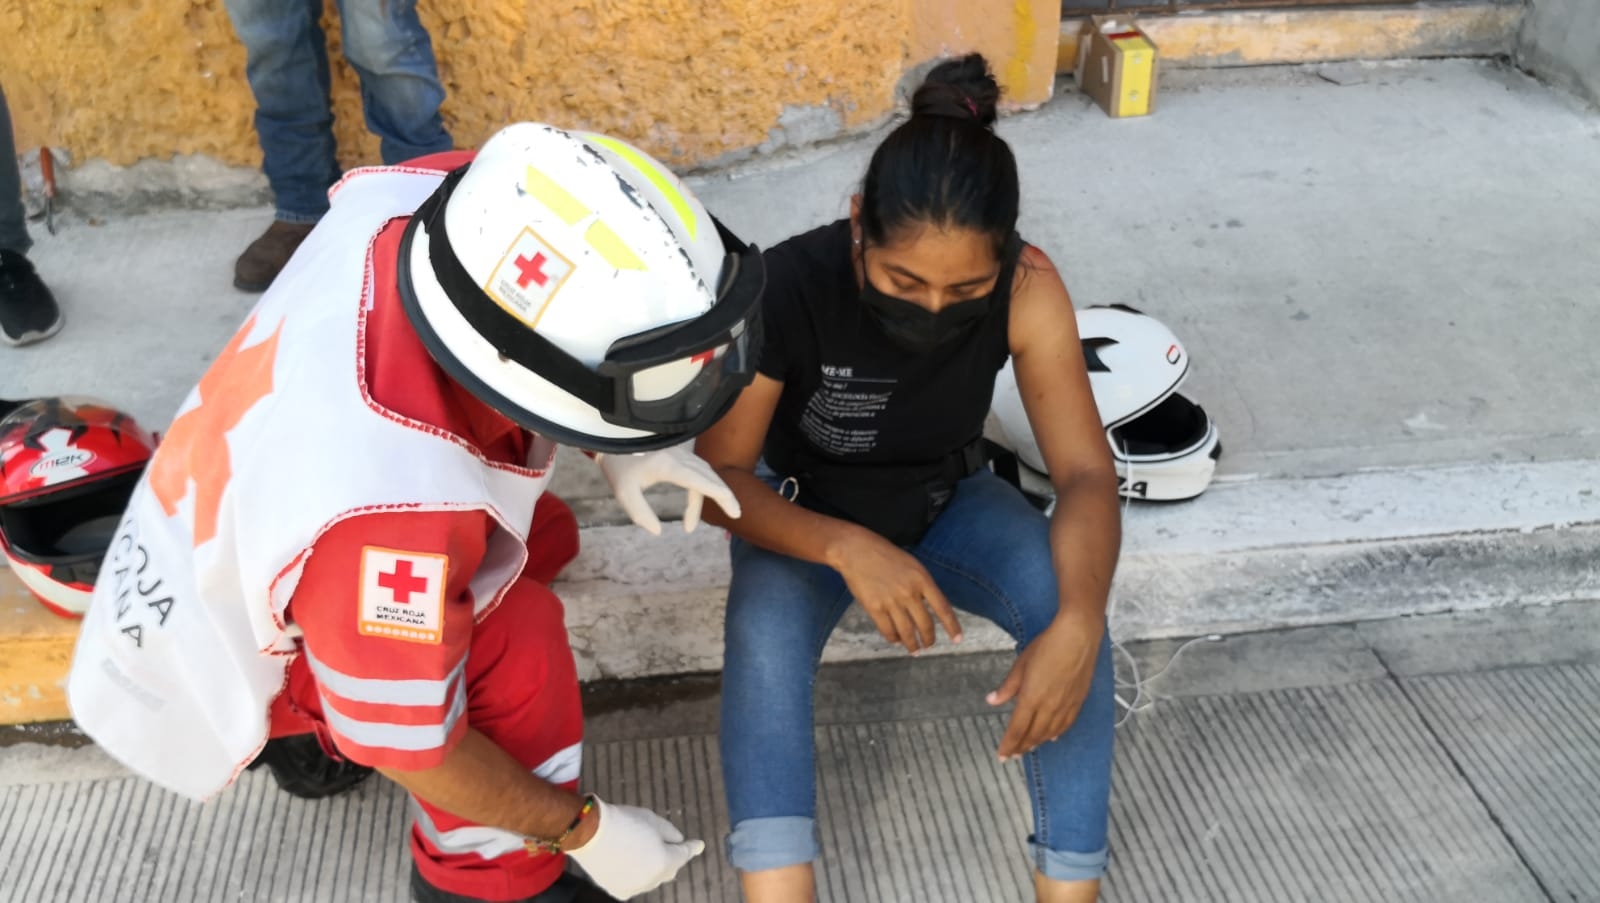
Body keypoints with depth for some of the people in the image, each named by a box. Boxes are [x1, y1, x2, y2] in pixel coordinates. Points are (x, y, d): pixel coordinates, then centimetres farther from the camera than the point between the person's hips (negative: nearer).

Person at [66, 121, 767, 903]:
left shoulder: (430, 198, -28)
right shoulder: (392, 517, -44)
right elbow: (410, 745, -27)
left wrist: (618, 447, -14)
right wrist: (584, 831, -14)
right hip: (223, 655, -7)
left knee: (540, 536, 8)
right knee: (517, 636, -24)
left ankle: (319, 731, 21)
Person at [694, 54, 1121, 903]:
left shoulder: (1028, 288, -27)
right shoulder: (784, 290, -32)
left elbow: (1086, 473, -26)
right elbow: (720, 478, -24)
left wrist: (1076, 623, -46)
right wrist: (847, 549, -42)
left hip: (945, 500, 2)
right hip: (805, 509, -1)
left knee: (1071, 607, -27)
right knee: (762, 635, -34)